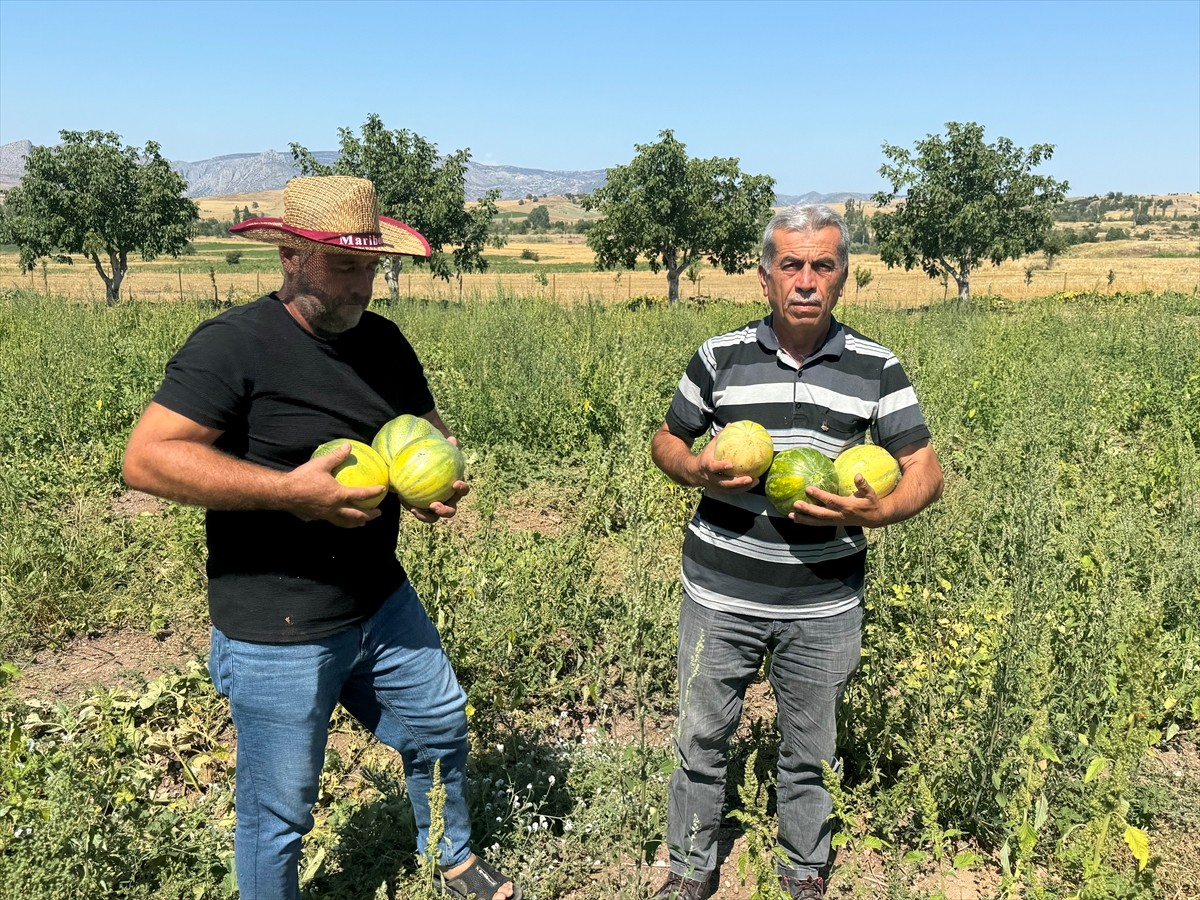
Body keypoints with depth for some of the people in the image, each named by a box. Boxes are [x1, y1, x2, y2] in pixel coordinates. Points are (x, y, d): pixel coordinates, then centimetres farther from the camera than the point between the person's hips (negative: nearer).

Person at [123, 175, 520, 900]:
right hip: (277, 635, -7)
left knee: (442, 727, 23)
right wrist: (292, 490, -28)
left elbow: (429, 426, 18)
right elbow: (147, 459, -23)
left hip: (383, 603, 7)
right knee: (278, 815, 8)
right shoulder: (232, 346, -17)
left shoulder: (382, 340, 4)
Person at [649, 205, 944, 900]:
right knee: (702, 738, 13)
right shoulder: (720, 357, -1)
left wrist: (875, 512, -22)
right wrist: (697, 470, -13)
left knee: (811, 752, 17)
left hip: (825, 605, 0)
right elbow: (667, 441, 10)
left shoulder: (876, 369, -2)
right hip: (721, 593, 0)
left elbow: (927, 473, 0)